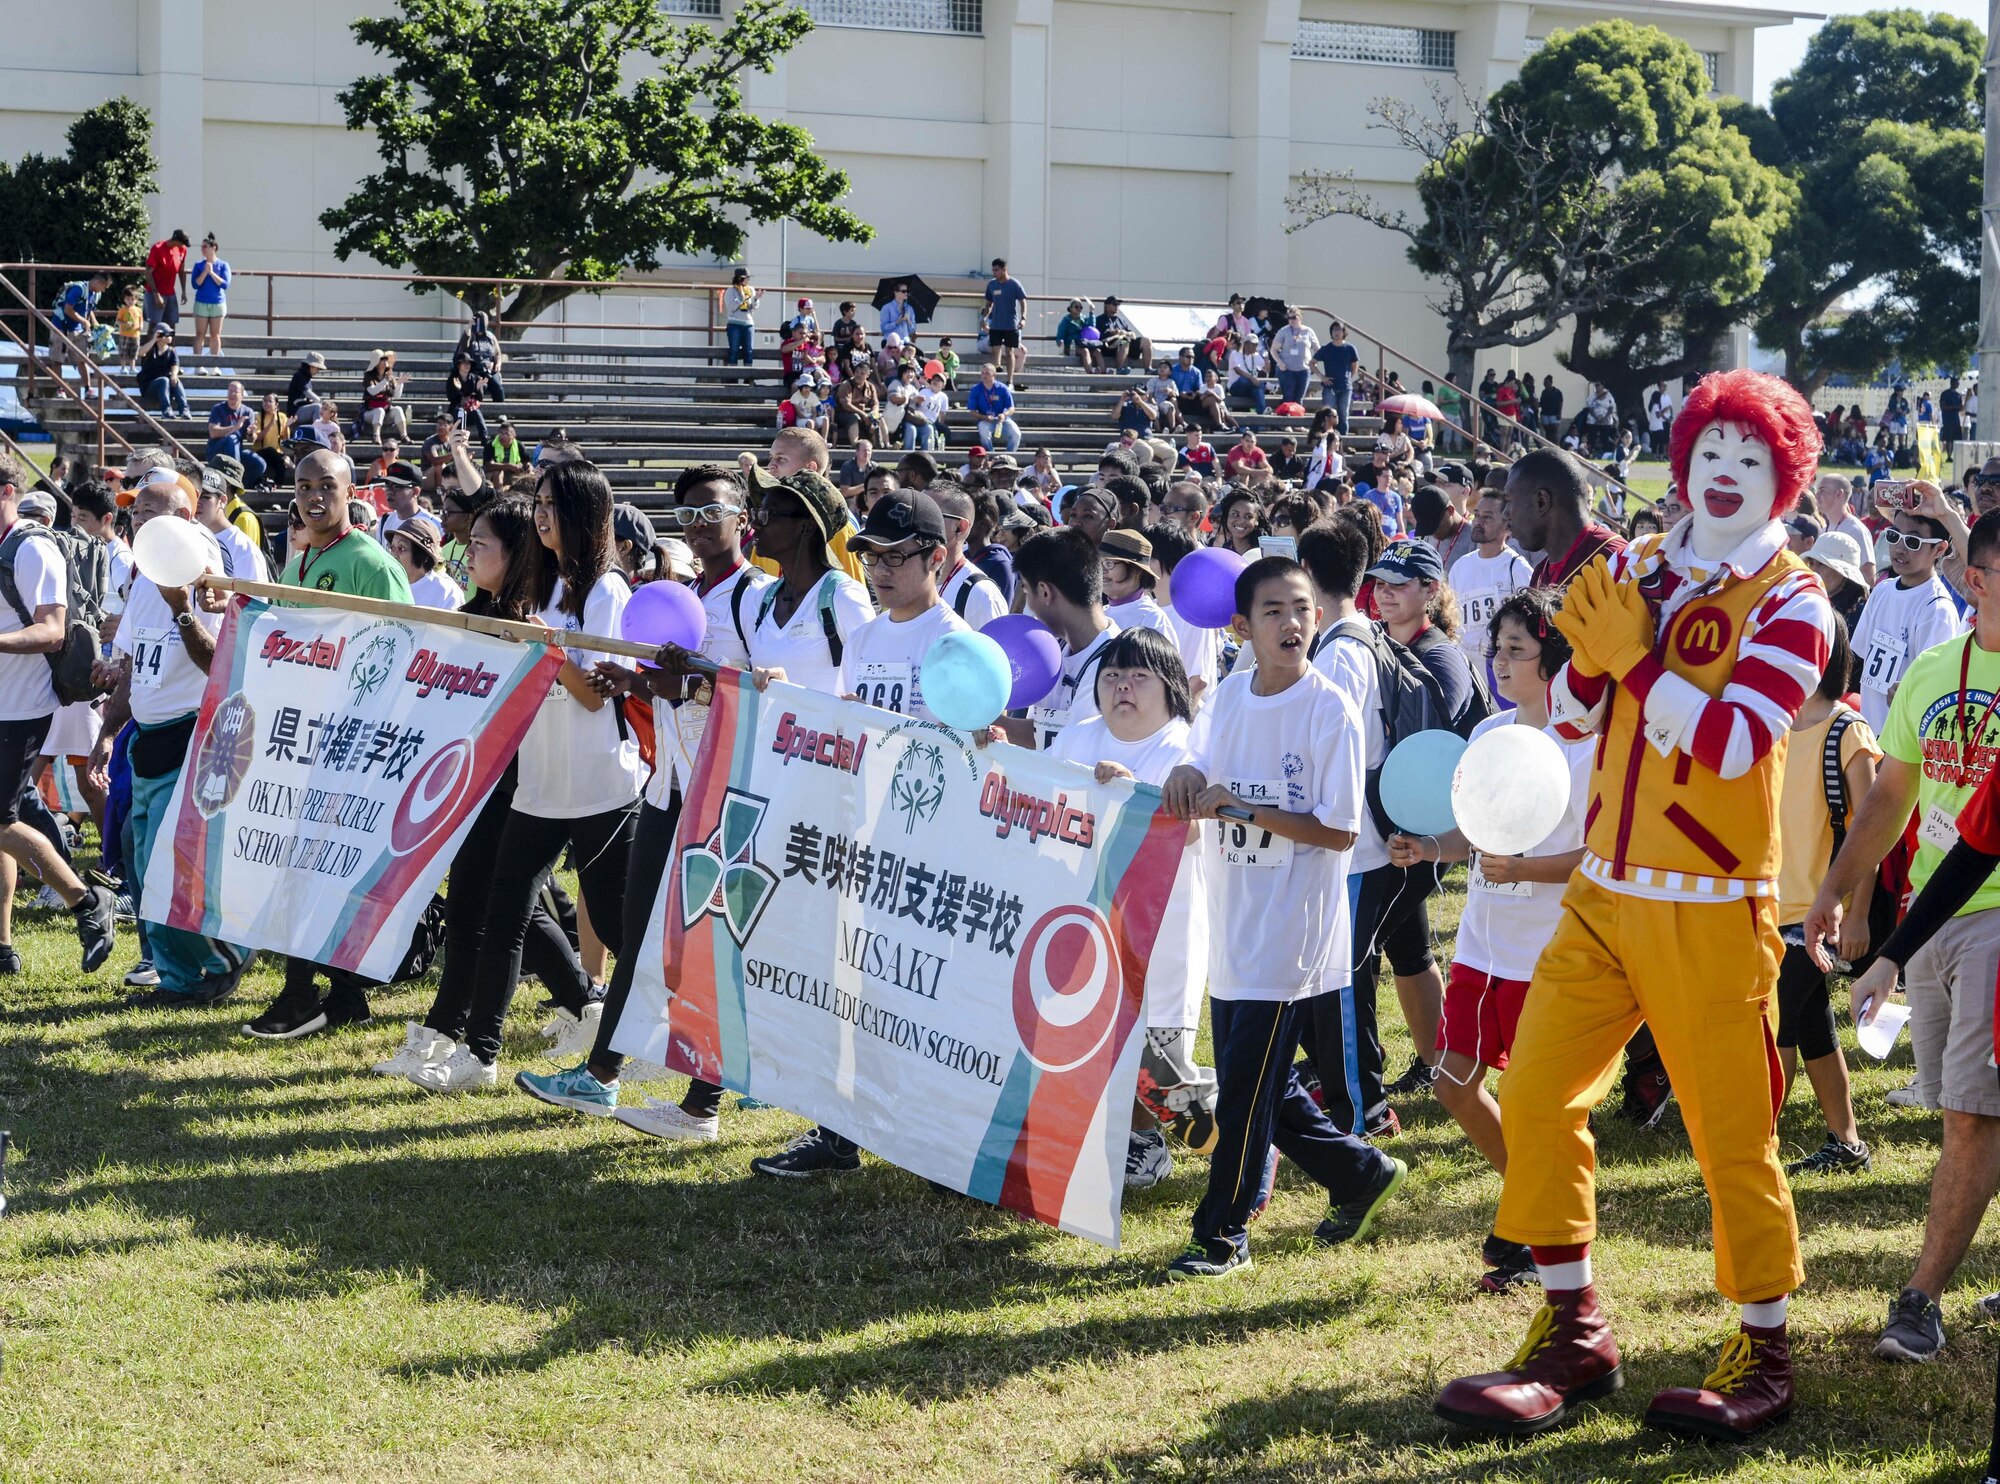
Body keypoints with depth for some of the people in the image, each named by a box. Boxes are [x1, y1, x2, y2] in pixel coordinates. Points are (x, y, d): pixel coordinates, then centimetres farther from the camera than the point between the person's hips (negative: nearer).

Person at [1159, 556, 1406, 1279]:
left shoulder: (1329, 711, -12)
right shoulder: (1229, 697, 6)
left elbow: (1340, 832, -15)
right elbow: (1205, 774, 19)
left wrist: (1241, 806, -20)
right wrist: (1188, 774, -5)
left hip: (1288, 932, -7)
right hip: (1232, 924, 7)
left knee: (1246, 1088, -4)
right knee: (1261, 1085, 14)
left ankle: (1224, 1233, 9)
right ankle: (1362, 1174, 32)